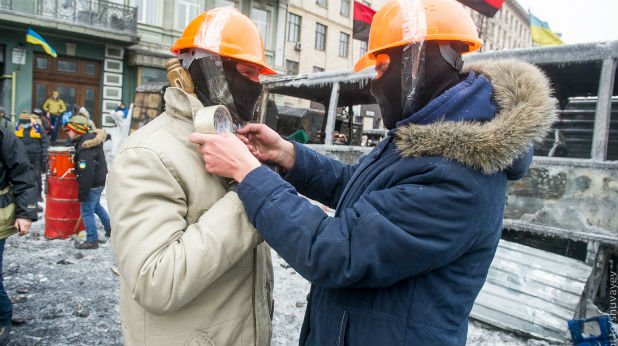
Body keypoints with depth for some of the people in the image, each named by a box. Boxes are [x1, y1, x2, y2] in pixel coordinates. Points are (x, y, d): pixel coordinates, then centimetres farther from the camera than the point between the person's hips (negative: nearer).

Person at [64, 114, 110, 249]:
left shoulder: (85, 149, -27)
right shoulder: (92, 137, 2)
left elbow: (86, 174, -27)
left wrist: (82, 193, -21)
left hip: (93, 184, -10)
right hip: (100, 181, 10)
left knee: (86, 211, 1)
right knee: (96, 205, 27)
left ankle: (92, 240, 11)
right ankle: (110, 228, 38)